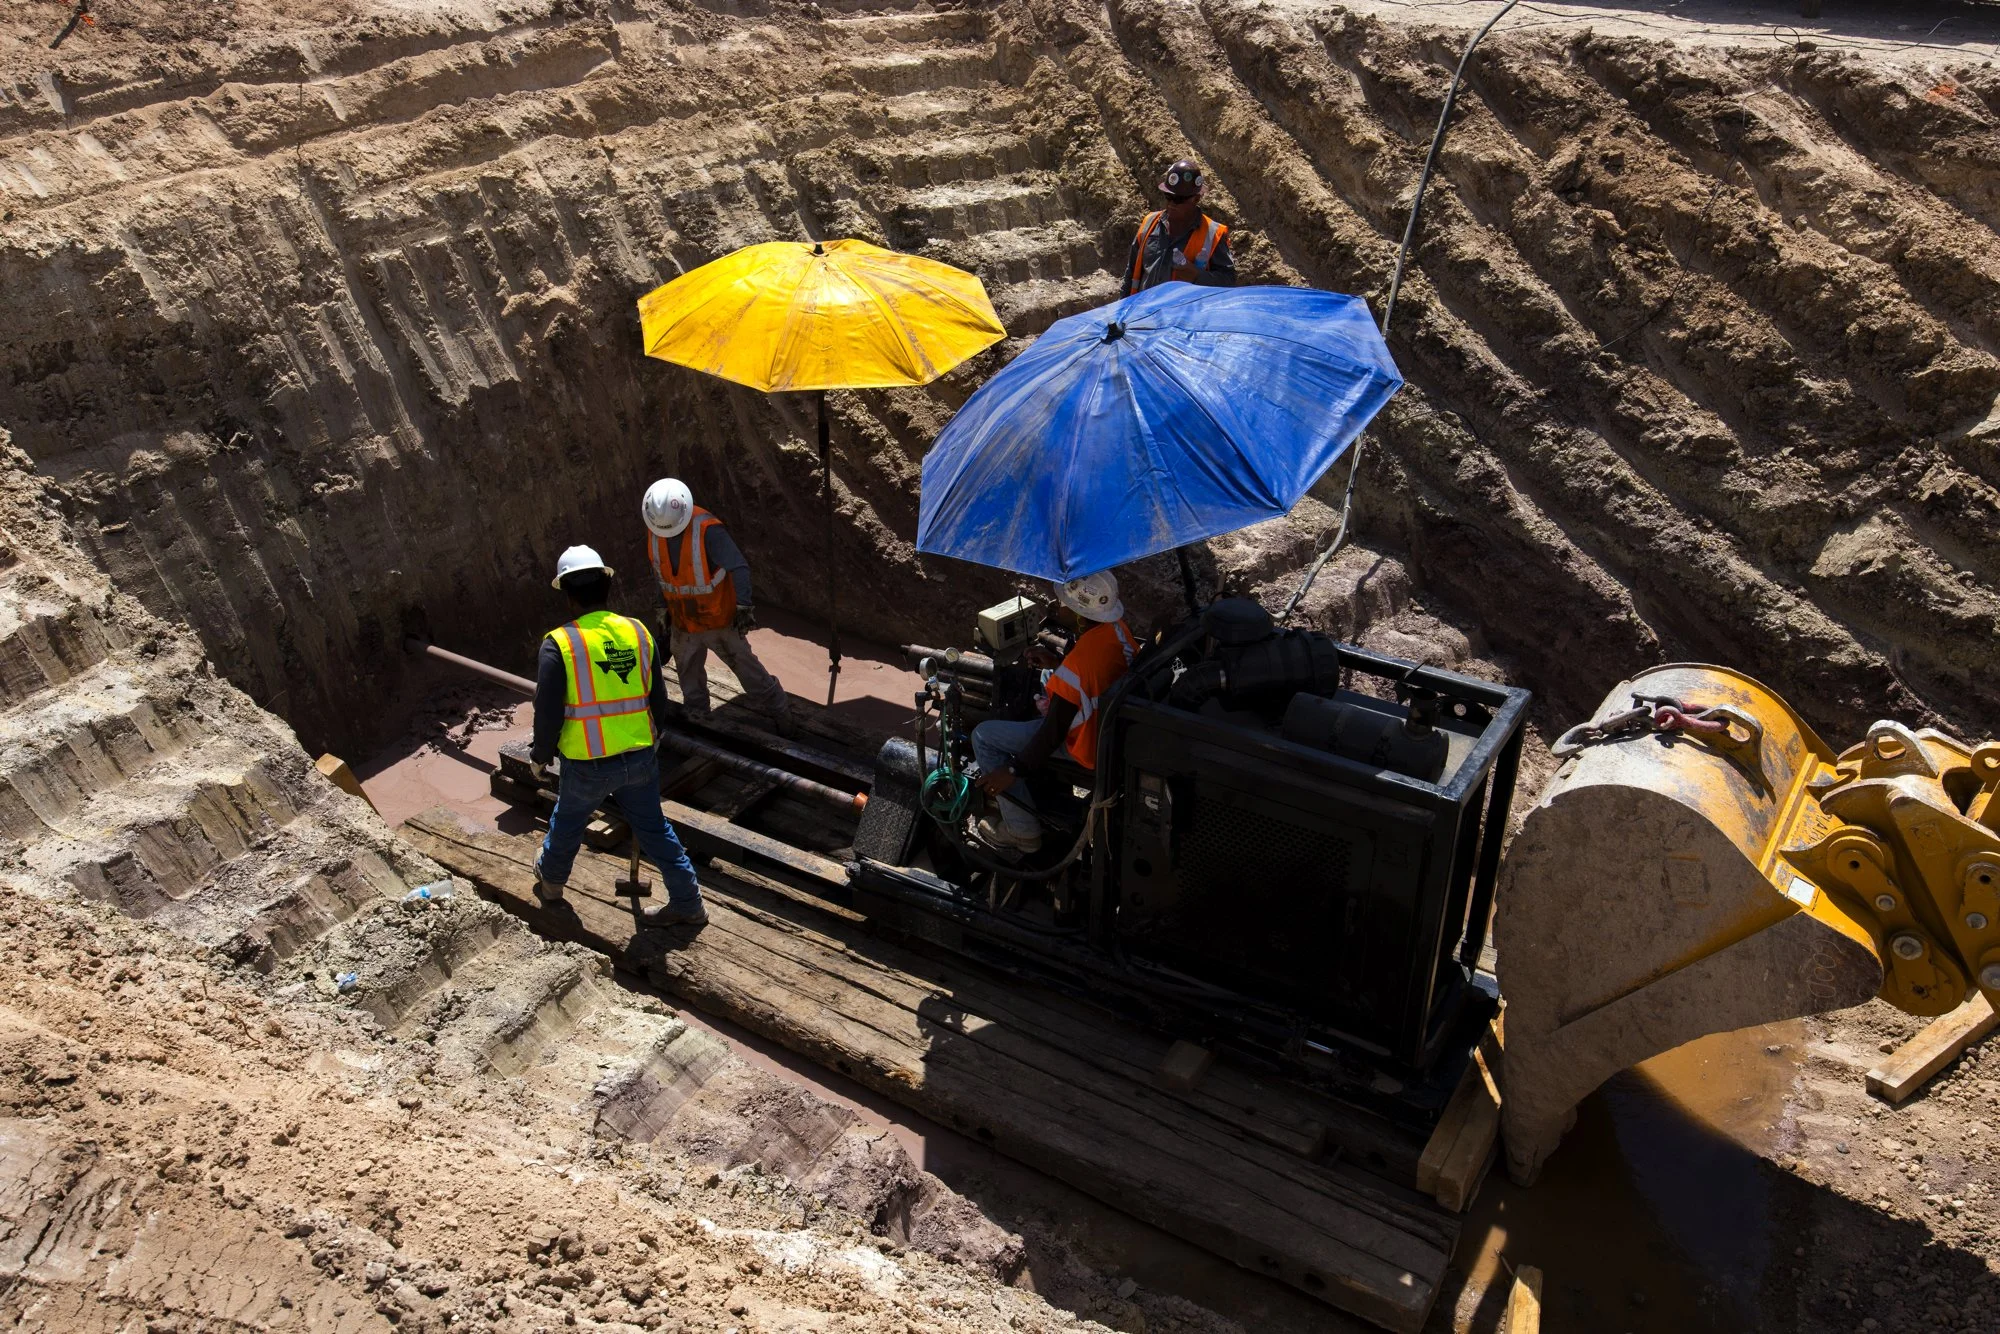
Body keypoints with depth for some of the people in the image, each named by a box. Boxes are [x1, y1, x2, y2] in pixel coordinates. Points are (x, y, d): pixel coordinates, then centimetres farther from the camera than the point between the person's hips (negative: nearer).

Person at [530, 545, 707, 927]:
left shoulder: (559, 643, -17)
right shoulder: (638, 632, -2)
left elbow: (548, 713, -15)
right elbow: (658, 699, 5)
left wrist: (540, 754, 4)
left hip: (588, 765, -3)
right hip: (641, 759, 3)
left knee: (567, 823, 24)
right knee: (653, 827, 18)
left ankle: (551, 880, 50)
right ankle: (687, 902, 23)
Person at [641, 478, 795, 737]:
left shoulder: (707, 529, -28)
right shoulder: (653, 530, -7)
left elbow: (739, 568, -30)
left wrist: (743, 606, -33)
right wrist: (662, 607, 14)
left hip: (719, 618, -6)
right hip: (682, 621, 6)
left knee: (746, 667, 4)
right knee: (689, 674, 19)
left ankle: (779, 712, 18)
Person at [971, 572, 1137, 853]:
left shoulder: (1077, 665, -34)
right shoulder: (1118, 627, -9)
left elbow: (1055, 731, -25)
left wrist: (1013, 771, -15)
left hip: (1090, 746, -9)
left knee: (983, 736, 0)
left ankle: (1022, 831, 8)